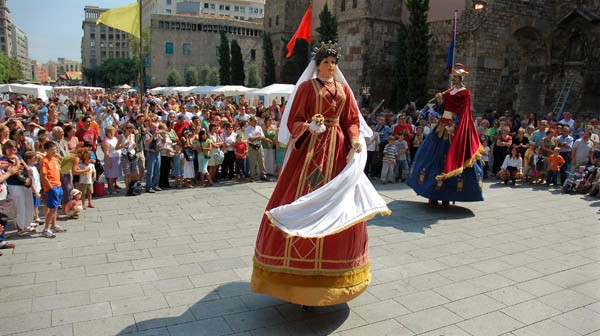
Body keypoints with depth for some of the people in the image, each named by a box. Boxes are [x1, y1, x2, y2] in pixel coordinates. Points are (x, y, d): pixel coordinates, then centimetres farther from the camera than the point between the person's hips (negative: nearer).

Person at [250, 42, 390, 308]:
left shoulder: (344, 89, 15)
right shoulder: (306, 87, 5)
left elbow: (352, 120, 13)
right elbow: (294, 120, 0)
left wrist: (355, 140, -5)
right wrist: (309, 126, -20)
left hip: (338, 149, 4)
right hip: (310, 147, -3)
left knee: (339, 207, 3)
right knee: (303, 204, -6)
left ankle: (328, 271, 18)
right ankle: (299, 271, 8)